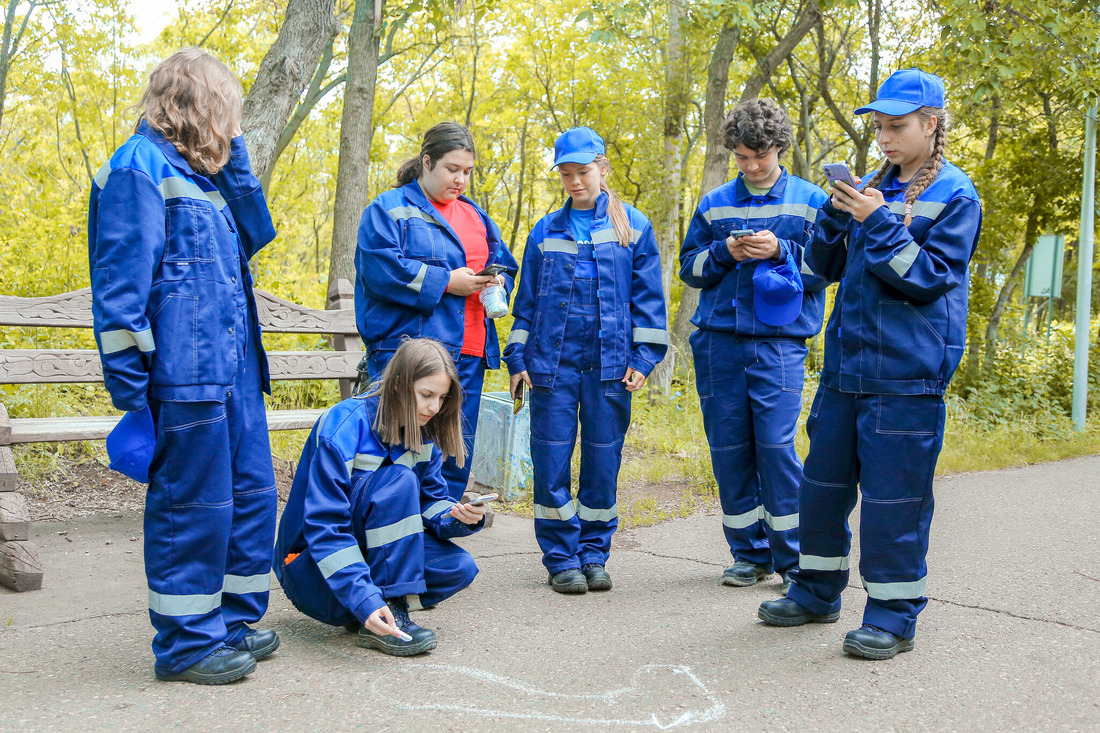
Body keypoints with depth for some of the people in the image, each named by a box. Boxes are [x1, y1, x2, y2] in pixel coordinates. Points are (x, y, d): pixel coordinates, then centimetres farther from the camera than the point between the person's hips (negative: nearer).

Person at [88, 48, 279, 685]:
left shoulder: (199, 174, 21)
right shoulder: (140, 168, -7)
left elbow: (255, 233, 16)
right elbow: (119, 280, -13)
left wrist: (234, 156, 10)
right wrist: (128, 385, -17)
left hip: (233, 370, 9)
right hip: (184, 375, -9)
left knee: (252, 494, 13)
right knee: (193, 504, -3)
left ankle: (230, 622, 26)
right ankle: (186, 644, 9)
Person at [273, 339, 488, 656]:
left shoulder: (423, 433, -2)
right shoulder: (345, 427, -24)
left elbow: (431, 501, 4)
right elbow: (323, 528, -30)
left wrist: (458, 517, -21)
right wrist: (365, 600, -41)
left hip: (373, 553, 7)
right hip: (313, 564, -7)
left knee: (461, 567, -19)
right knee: (398, 481, -30)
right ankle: (385, 620, -27)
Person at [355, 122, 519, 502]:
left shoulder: (475, 216, 20)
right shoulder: (390, 209, -1)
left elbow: (503, 263, 25)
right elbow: (380, 268, -14)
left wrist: (498, 281, 1)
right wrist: (445, 282, -15)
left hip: (468, 356, 7)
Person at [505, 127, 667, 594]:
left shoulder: (632, 226, 5)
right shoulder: (546, 231, 10)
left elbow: (648, 296, 4)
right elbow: (527, 299, 13)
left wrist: (644, 356, -3)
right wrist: (517, 357, 6)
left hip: (609, 364, -1)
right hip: (552, 361, 1)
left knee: (603, 462, 5)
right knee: (552, 462, 0)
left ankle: (593, 554, 18)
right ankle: (562, 558, 10)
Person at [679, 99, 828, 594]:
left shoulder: (809, 201, 6)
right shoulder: (714, 204, 13)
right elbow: (690, 268, 14)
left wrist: (781, 250, -11)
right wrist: (725, 251, -5)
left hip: (779, 340, -3)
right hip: (718, 341, 3)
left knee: (776, 446, -11)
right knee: (729, 450, 4)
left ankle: (792, 558, 2)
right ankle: (749, 554, 17)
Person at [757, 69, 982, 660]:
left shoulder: (955, 196, -4)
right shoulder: (875, 189, 13)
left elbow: (928, 277, -12)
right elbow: (826, 266, 13)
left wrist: (878, 223, -17)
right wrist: (836, 214, -4)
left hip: (906, 374, -7)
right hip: (846, 365, 7)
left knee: (893, 495, -3)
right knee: (822, 480, 13)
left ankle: (893, 616, 11)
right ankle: (817, 593, 29)